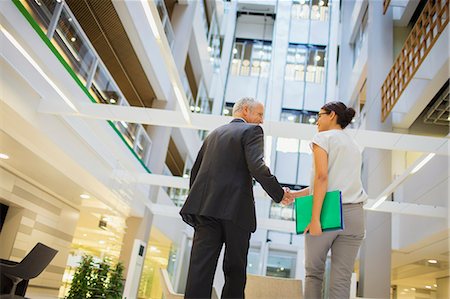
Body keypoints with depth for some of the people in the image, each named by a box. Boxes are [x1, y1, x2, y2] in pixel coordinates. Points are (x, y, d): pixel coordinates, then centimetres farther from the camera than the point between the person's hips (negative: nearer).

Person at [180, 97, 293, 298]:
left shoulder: (214, 134, 23)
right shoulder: (252, 130, 2)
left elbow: (195, 171, 22)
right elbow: (257, 167, -14)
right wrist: (279, 194, -3)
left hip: (206, 207, 5)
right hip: (235, 209, -5)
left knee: (201, 267, -1)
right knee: (235, 270, 7)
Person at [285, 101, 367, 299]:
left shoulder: (323, 138, 2)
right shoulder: (354, 146, 23)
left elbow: (322, 177, -12)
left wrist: (315, 218, -16)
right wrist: (296, 194, 23)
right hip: (353, 214, 5)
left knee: (313, 273, 9)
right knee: (341, 281, 1)